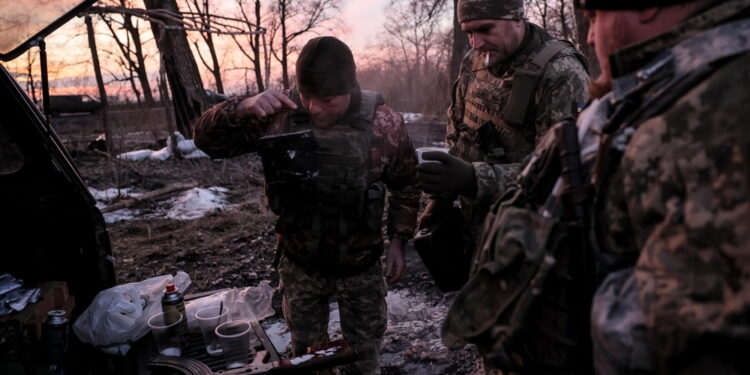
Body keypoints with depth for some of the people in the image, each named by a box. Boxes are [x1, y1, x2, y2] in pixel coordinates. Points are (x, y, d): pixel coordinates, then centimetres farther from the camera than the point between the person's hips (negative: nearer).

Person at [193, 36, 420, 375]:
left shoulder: (384, 124, -16)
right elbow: (208, 140, -13)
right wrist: (244, 108, -31)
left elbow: (405, 186, -1)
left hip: (361, 268, -1)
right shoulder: (279, 115, -15)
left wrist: (397, 240, -2)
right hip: (299, 266, 1)